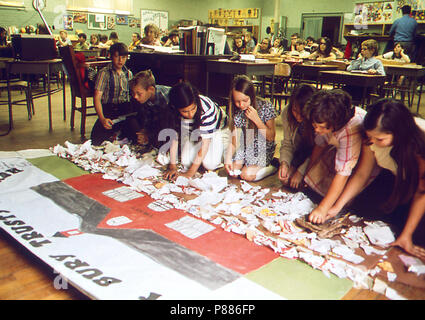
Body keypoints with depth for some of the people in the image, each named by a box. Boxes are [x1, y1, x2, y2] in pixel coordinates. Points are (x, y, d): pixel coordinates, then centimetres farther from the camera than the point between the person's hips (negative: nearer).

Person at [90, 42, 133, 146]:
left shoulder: (128, 73, 13)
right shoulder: (104, 73, -3)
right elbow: (97, 98, -11)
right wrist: (102, 119, -26)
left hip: (126, 108, 4)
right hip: (109, 109, -4)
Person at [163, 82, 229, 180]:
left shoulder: (207, 108, -39)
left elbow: (205, 142, -36)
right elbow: (174, 135, -17)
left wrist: (190, 173, -36)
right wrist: (172, 166, -20)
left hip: (217, 129, -4)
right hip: (194, 131, 4)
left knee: (209, 164, -21)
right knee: (186, 162, -12)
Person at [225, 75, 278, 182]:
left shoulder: (266, 106, -19)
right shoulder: (236, 111, -7)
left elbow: (271, 137, -16)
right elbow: (234, 138, -4)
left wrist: (256, 119, -27)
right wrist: (228, 158, -19)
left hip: (263, 149, -4)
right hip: (245, 147, 5)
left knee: (247, 175, -19)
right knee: (232, 172, -12)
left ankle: (274, 165, 3)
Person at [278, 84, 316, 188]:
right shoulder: (286, 113, -17)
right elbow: (287, 143, -7)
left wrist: (301, 171, -25)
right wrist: (284, 162, -25)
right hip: (299, 154, 4)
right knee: (285, 178, -14)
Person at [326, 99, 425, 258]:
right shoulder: (372, 137, -25)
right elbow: (361, 175, -13)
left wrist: (406, 235, -25)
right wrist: (337, 207, -20)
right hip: (394, 178, 5)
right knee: (359, 206, -13)